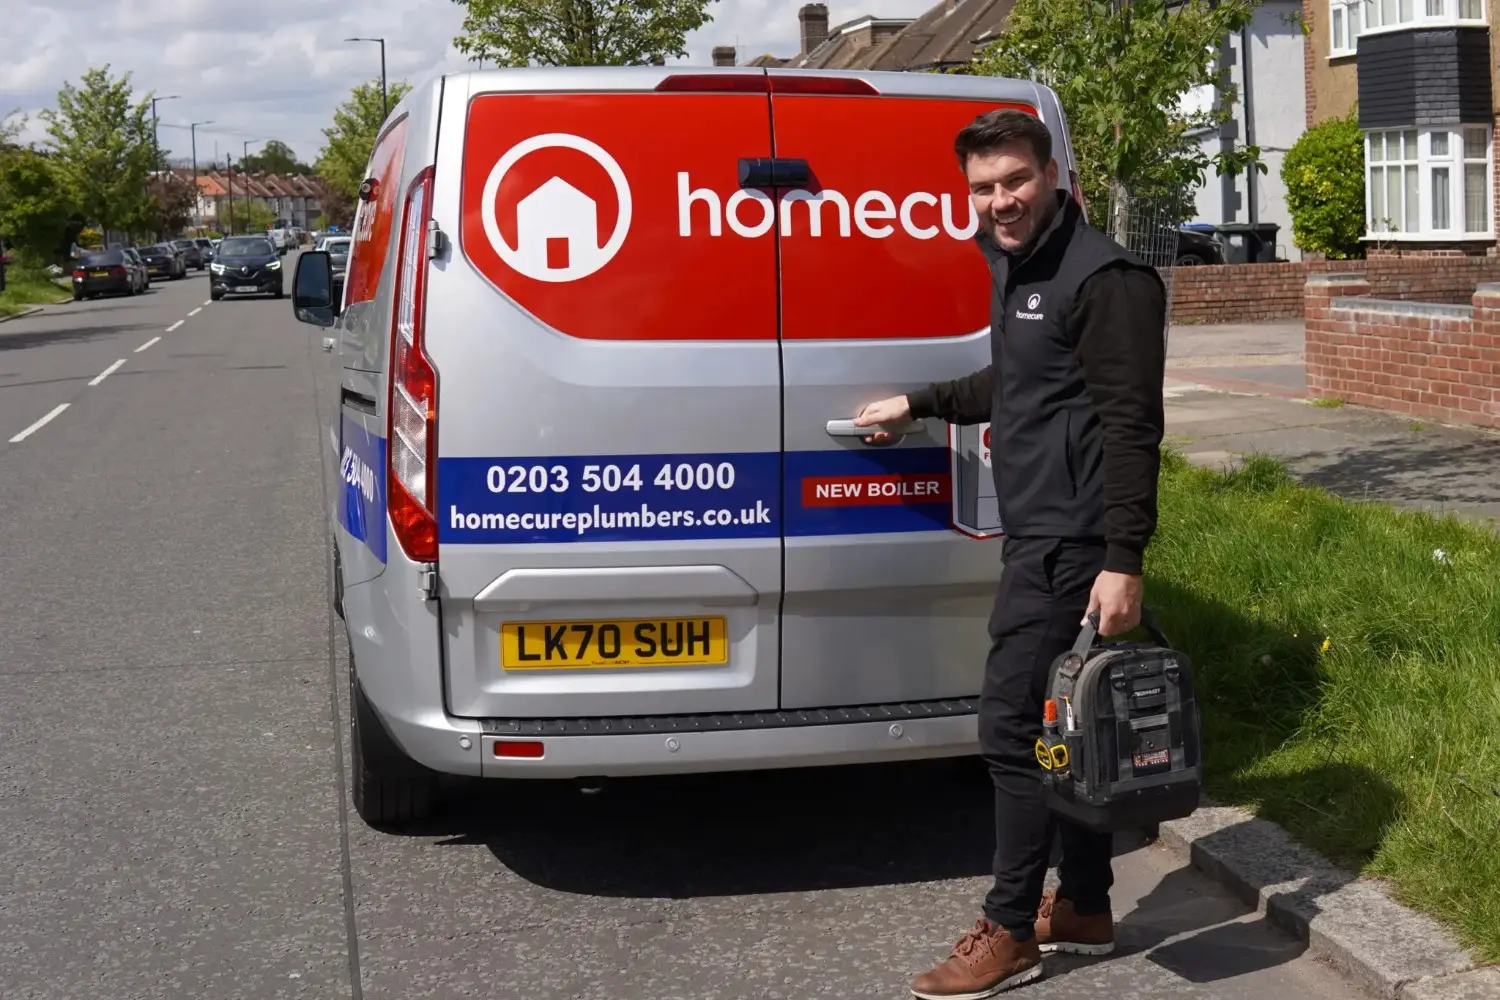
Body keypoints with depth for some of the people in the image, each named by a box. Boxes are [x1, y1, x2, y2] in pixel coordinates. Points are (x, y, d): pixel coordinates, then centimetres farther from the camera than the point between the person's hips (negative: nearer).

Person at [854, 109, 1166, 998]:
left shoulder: (1103, 278, -15)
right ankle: (1085, 908, 26)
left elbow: (1131, 424, -20)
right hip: (1042, 533, 10)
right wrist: (920, 406, 37)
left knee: (1015, 724, -7)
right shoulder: (1015, 269, 15)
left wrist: (1123, 559, -25)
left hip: (1072, 541, -10)